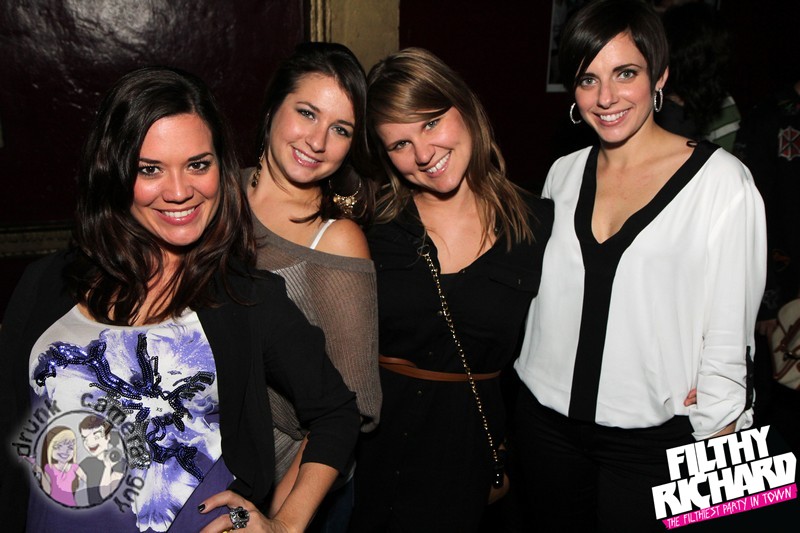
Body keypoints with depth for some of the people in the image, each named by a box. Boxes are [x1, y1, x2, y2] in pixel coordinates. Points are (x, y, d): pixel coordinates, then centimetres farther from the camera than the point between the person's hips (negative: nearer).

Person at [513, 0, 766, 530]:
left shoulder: (721, 180, -10)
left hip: (652, 441, -4)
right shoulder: (564, 174, 4)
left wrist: (713, 452, -8)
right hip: (547, 422, 4)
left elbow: (730, 330, -8)